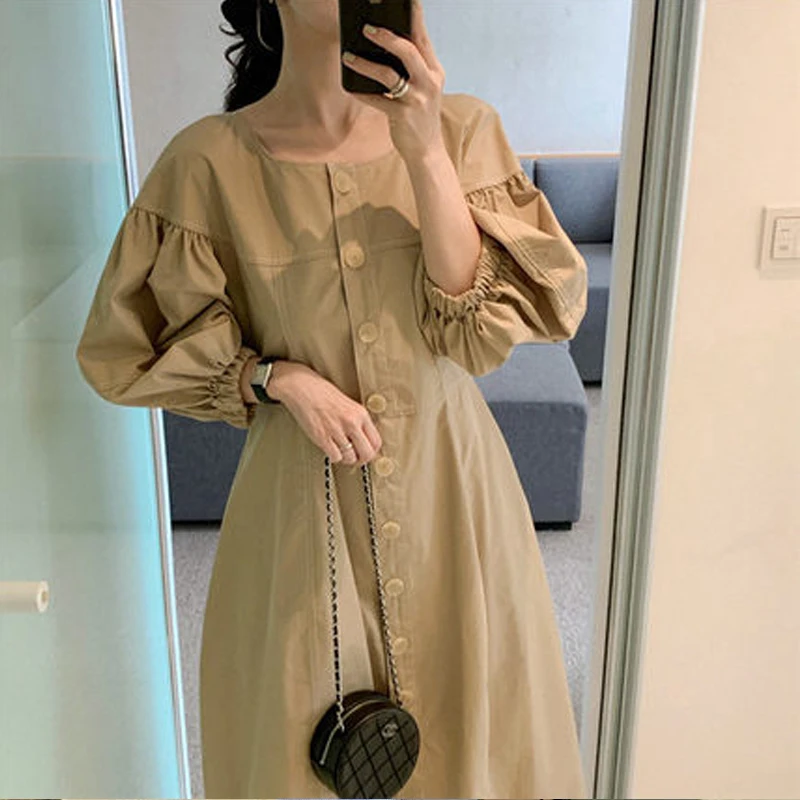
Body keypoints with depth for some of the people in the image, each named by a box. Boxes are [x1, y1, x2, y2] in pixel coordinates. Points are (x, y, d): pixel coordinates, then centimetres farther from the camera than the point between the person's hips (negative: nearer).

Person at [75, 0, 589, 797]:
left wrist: (425, 152, -24)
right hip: (301, 494, -1)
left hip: (449, 477, 2)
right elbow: (129, 346, -1)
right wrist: (280, 378, -15)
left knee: (468, 711, 18)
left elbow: (486, 325, -14)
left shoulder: (459, 126, -6)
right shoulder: (209, 159, -10)